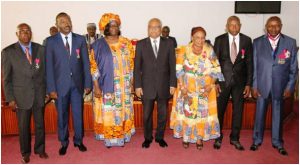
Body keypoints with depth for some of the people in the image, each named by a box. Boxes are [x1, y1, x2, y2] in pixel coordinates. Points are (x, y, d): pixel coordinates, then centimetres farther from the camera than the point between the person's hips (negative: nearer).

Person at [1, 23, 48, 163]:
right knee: (23, 127, 10)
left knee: (40, 124, 13)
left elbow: (45, 71, 7)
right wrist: (10, 98, -6)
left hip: (39, 94, 2)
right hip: (21, 96, -2)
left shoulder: (40, 49, 3)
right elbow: (6, 78, -2)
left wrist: (48, 90, 2)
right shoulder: (8, 52, -3)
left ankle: (40, 149, 33)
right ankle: (25, 153, 31)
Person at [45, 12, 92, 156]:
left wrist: (87, 83, 1)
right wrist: (51, 88, -6)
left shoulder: (80, 39, 3)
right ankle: (64, 143, 28)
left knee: (78, 114, 9)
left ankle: (78, 140, 28)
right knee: (62, 115, 10)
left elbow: (86, 63, 4)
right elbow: (49, 66, -2)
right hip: (60, 84, -1)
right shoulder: (51, 41, 0)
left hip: (77, 83, 1)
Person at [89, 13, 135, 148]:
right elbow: (93, 66, -4)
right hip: (105, 85, -2)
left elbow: (131, 64, 6)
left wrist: (131, 83, 2)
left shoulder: (126, 43, 3)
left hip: (123, 86, 2)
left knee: (123, 111, 11)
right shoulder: (98, 45, -3)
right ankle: (109, 138, 21)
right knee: (107, 112, 6)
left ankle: (122, 136, 27)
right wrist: (96, 86, -10)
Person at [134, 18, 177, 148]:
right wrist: (137, 85, -5)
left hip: (164, 86, 1)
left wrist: (173, 84, -3)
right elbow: (137, 67, 0)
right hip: (147, 86, -1)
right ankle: (147, 138, 28)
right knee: (147, 114, 9)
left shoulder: (168, 43, 3)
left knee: (162, 114, 11)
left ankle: (160, 137, 30)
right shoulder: (141, 44, 1)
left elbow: (172, 65, 2)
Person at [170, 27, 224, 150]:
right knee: (186, 111, 6)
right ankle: (186, 136, 22)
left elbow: (215, 70, -2)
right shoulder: (184, 50, -4)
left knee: (203, 112, 6)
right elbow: (178, 70, -6)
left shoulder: (209, 50, -1)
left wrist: (210, 85, -14)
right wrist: (182, 86, -15)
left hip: (205, 89, 1)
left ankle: (199, 137, 21)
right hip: (187, 88, -1)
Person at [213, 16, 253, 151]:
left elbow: (249, 63, 2)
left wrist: (248, 84, -2)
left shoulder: (247, 40, 2)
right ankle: (218, 138, 21)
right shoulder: (219, 40, -2)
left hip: (239, 81, 2)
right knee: (219, 110, 5)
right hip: (223, 80, -1)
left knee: (238, 110, 8)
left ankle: (235, 138, 24)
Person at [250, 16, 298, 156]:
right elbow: (254, 66, 0)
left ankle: (277, 142, 28)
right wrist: (254, 86, -3)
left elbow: (293, 67, 3)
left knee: (278, 114, 12)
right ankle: (257, 140, 26)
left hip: (280, 85, 0)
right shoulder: (257, 42, 1)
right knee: (259, 113, 9)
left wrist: (290, 87, -2)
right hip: (262, 85, 0)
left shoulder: (290, 42, 1)